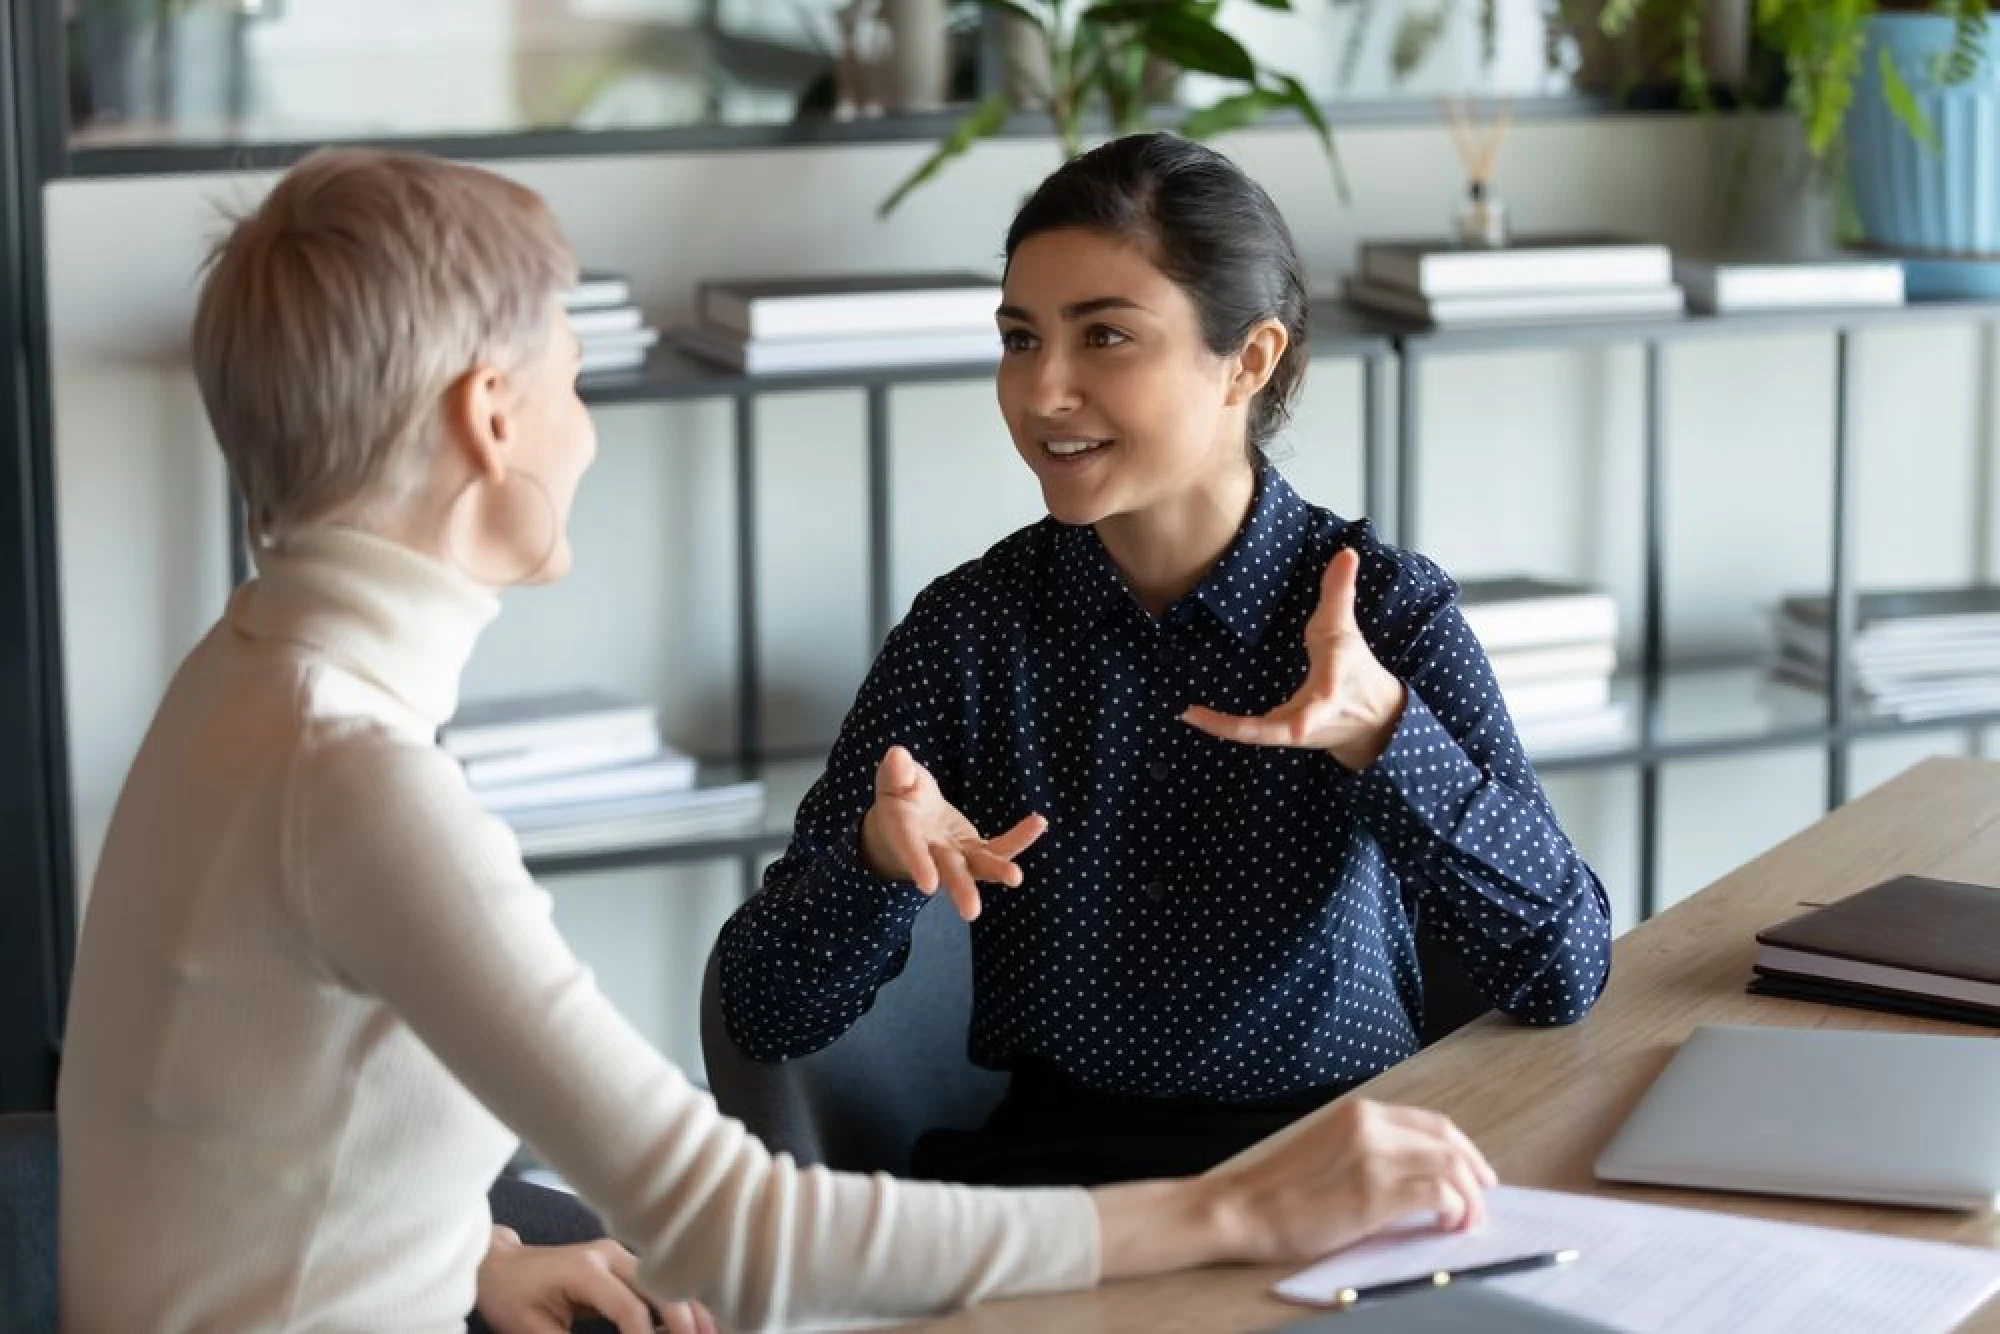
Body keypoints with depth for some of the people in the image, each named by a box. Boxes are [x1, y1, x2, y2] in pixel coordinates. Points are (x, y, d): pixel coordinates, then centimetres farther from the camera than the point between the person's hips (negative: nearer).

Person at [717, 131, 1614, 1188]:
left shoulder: (1386, 611, -4)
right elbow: (766, 1017, -3)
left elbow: (1563, 976, -14)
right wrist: (880, 860, -25)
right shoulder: (971, 625, 0)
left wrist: (1376, 731, -28)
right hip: (1055, 1160, 1)